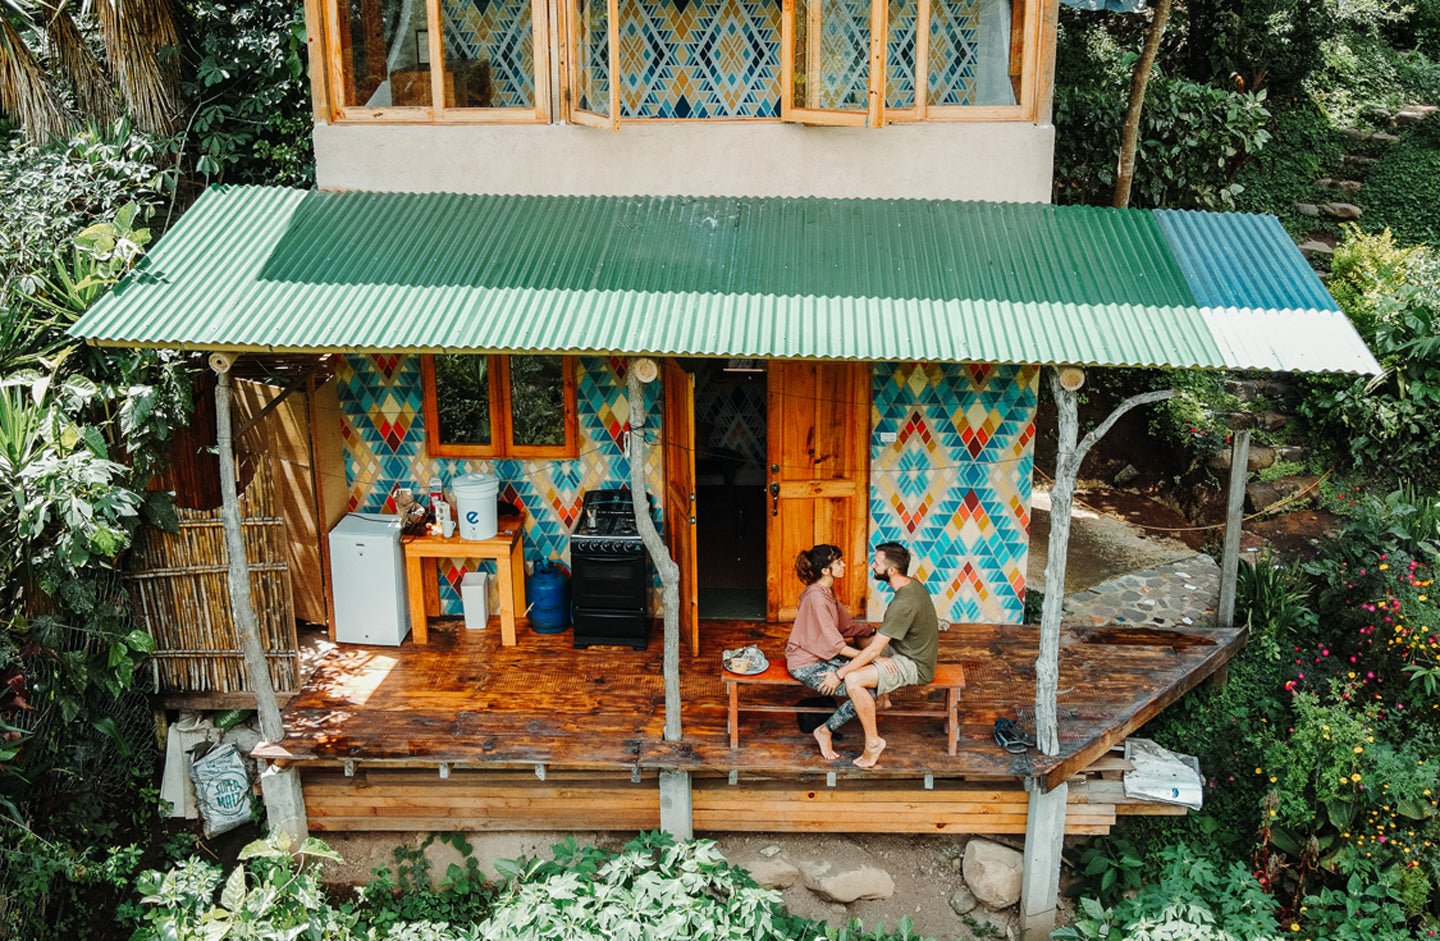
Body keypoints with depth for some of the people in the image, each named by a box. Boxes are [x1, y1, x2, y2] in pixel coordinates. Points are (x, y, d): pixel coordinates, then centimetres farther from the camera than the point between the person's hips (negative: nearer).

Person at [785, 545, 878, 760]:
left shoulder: (828, 591, 7)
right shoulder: (816, 597, -24)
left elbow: (847, 625, 16)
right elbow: (834, 644, -24)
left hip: (820, 657, 10)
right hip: (806, 667, -10)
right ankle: (825, 732, -4)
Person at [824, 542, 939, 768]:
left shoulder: (903, 603, -31)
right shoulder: (912, 585, -1)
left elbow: (874, 650, -27)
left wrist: (839, 674, -21)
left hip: (915, 665, -10)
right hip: (906, 650, 10)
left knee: (852, 680, -24)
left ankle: (873, 741, -11)